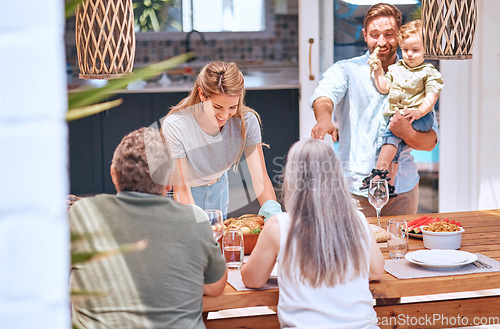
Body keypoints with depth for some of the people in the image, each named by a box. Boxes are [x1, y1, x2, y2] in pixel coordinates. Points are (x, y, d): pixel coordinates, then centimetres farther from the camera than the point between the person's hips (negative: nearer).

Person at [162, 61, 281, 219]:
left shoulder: (247, 121, -23)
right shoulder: (174, 127, -33)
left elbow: (260, 178, -21)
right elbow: (181, 191, -31)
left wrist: (271, 208, -40)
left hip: (217, 191, 3)